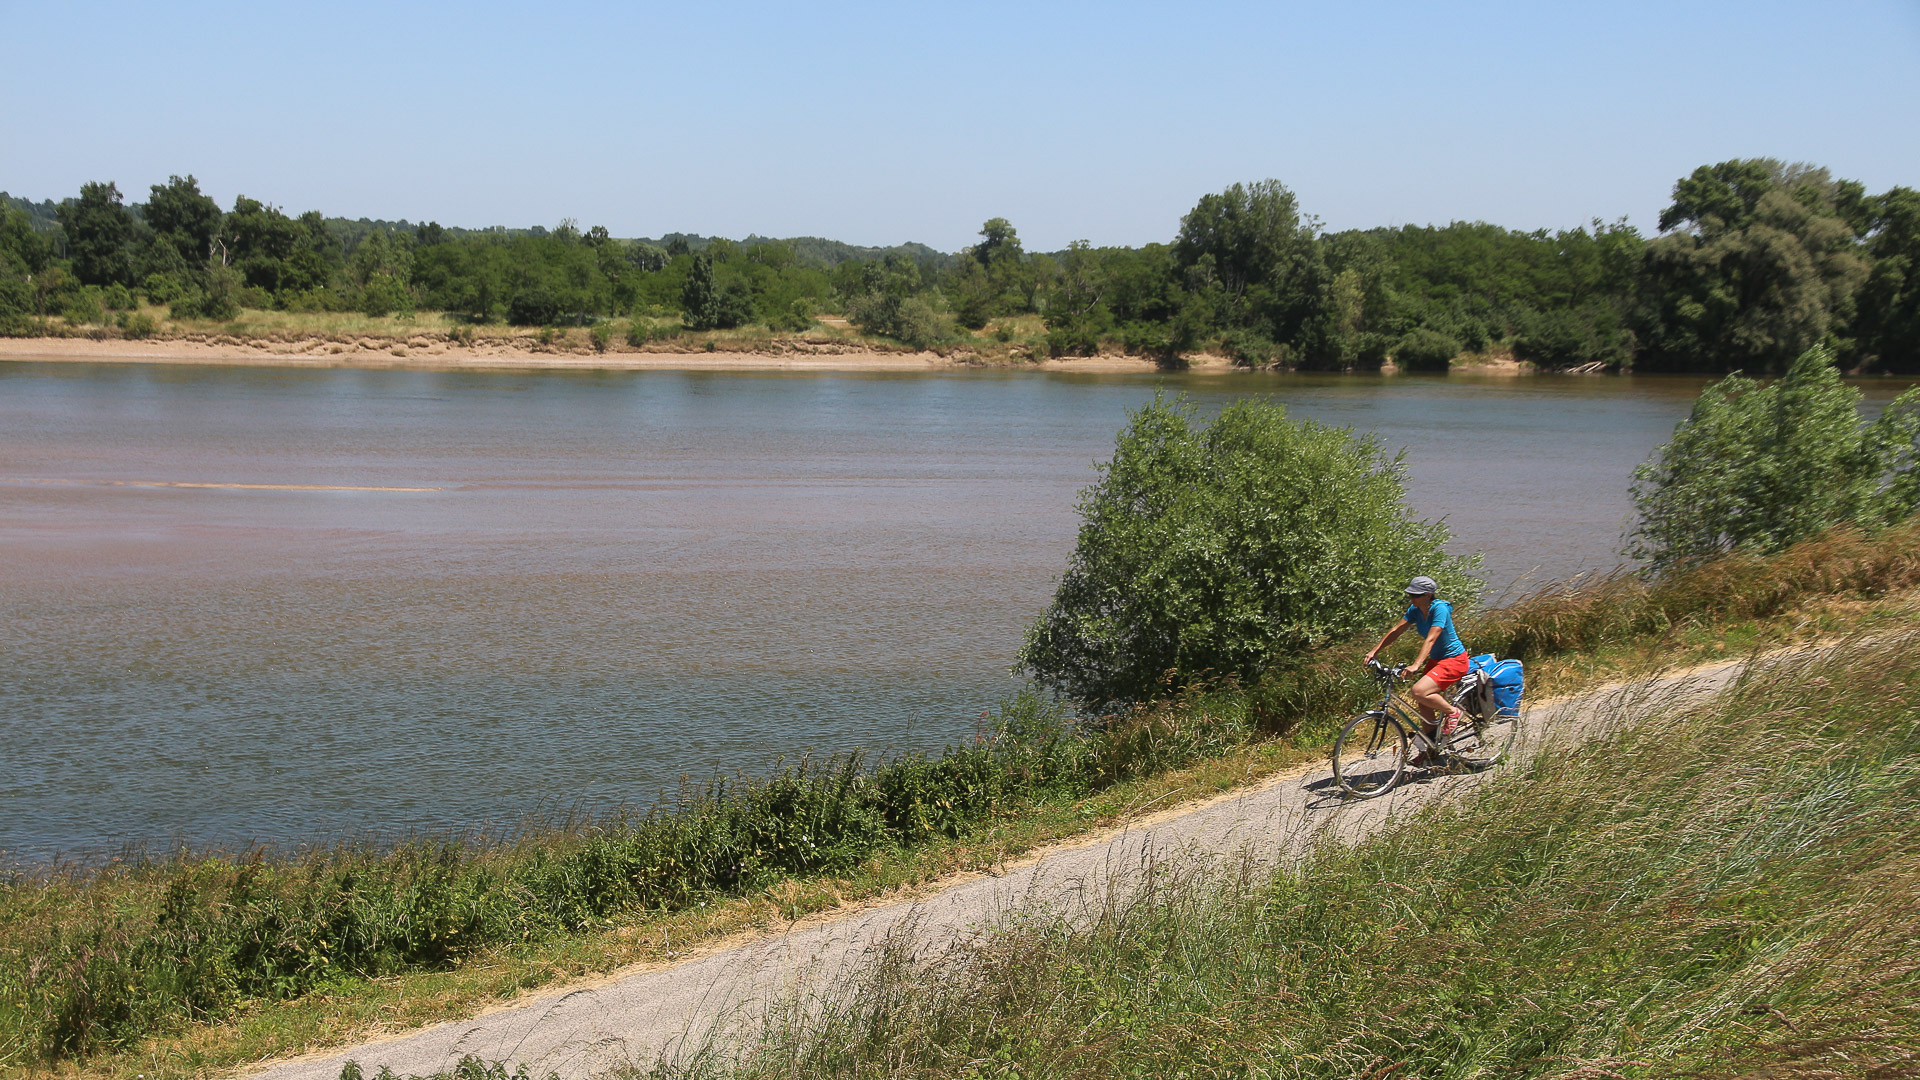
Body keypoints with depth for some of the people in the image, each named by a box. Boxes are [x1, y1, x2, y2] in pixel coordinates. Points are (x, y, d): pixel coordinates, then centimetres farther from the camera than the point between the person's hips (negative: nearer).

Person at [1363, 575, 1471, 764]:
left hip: (1454, 660, -8)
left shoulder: (1439, 609, -23)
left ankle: (1452, 712, -2)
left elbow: (1430, 639, -33)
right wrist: (1374, 652, -9)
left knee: (1419, 692, -26)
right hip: (1436, 659, 8)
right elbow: (1395, 631, 1)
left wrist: (1416, 665, -42)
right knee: (1424, 705, 6)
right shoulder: (1415, 610, 0)